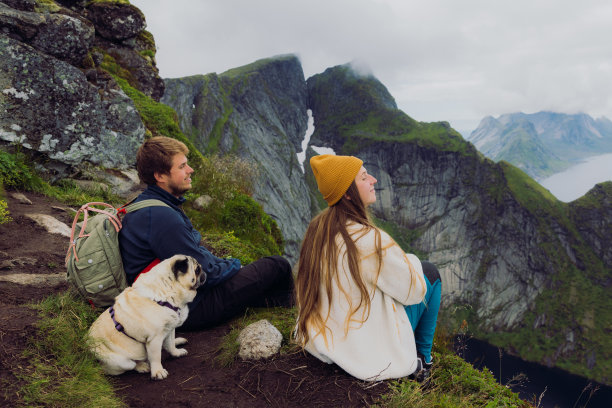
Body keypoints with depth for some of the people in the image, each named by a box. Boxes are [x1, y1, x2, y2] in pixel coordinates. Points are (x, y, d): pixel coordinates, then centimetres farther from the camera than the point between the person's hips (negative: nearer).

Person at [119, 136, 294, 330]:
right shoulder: (161, 217, -28)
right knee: (278, 266, -1)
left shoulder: (145, 204, 7)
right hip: (190, 310, -10)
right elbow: (204, 274, -23)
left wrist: (226, 264, 8)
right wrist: (234, 266, -5)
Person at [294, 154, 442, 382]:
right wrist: (411, 262, 6)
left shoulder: (317, 229, -6)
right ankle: (421, 360, 23)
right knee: (430, 273, 9)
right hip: (370, 353, -7)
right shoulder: (371, 240, -29)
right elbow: (414, 291, -14)